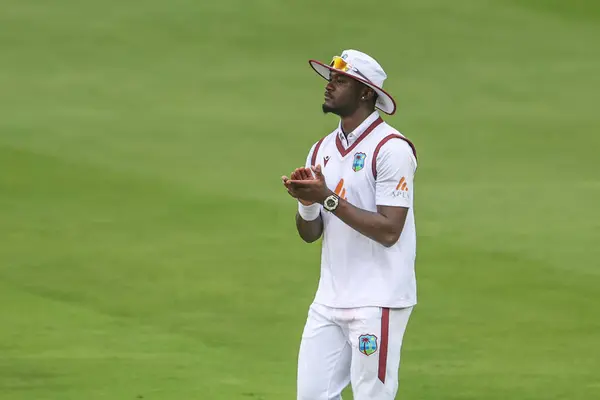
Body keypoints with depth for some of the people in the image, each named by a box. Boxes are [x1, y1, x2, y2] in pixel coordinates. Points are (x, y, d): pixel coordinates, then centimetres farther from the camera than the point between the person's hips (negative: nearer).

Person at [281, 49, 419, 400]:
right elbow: (309, 234, 14)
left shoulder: (391, 148, -11)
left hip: (378, 301, -8)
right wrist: (306, 200, -8)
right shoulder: (322, 150, 13)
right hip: (329, 301, 8)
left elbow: (389, 231, -18)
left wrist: (328, 199, -19)